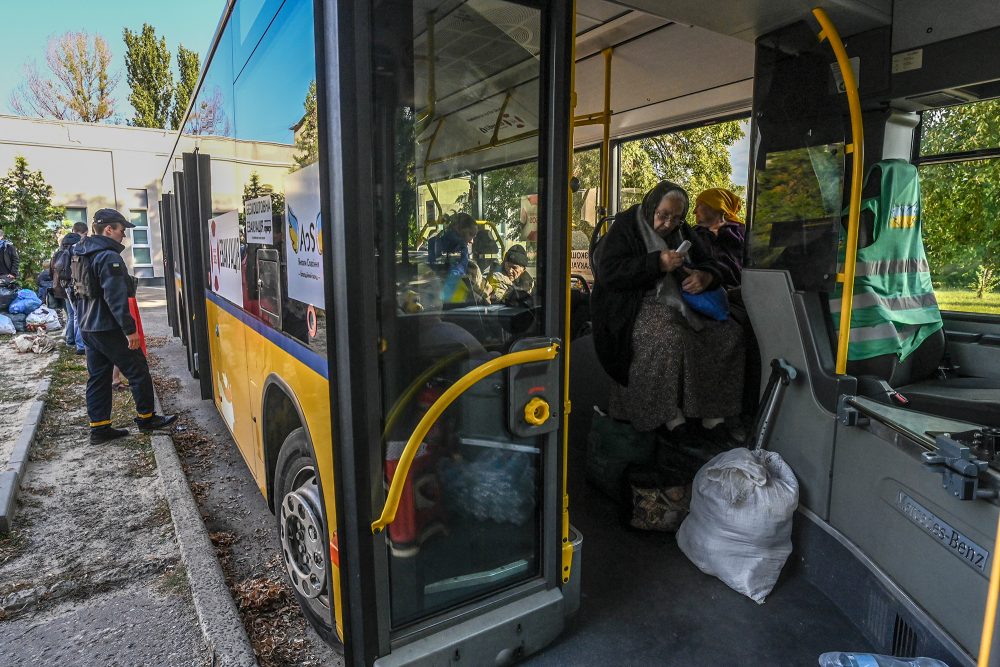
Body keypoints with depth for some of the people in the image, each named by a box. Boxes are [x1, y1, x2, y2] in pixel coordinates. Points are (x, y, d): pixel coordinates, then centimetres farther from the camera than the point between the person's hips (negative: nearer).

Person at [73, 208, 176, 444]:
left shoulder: (81, 254, 13)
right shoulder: (109, 257, -18)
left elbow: (80, 291, 21)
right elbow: (116, 298, -24)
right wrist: (130, 329, -22)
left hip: (88, 327, 10)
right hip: (110, 329, -10)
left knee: (97, 378, 12)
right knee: (138, 372, 4)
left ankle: (99, 427, 15)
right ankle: (146, 418, 14)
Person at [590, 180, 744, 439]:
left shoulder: (681, 231, 18)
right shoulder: (625, 227, -2)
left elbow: (708, 263, 22)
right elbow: (609, 272, -15)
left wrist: (704, 277, -5)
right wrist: (657, 263, -22)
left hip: (681, 301, 7)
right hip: (638, 306, -6)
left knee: (729, 333, -16)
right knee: (670, 337, -37)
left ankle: (711, 412, -9)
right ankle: (668, 413, -20)